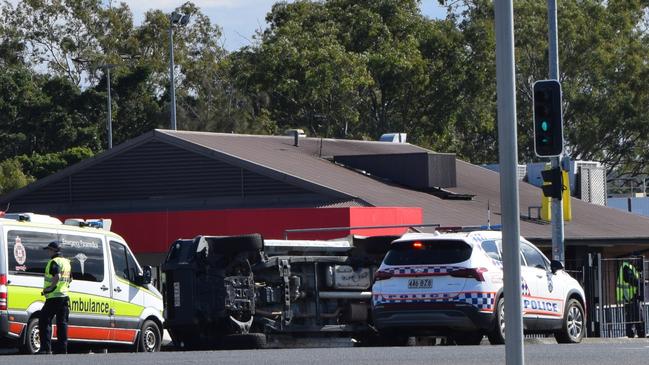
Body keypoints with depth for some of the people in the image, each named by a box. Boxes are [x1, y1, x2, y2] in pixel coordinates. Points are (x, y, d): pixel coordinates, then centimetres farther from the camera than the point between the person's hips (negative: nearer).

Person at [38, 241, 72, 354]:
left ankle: (46, 348, -11)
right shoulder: (67, 262, 16)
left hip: (53, 297, -8)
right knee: (62, 323, 10)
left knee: (44, 322, -4)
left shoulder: (54, 262, -12)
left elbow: (57, 276, -28)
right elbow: (70, 279, 25)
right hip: (64, 297, 8)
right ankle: (62, 348, 9)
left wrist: (50, 287, -17)